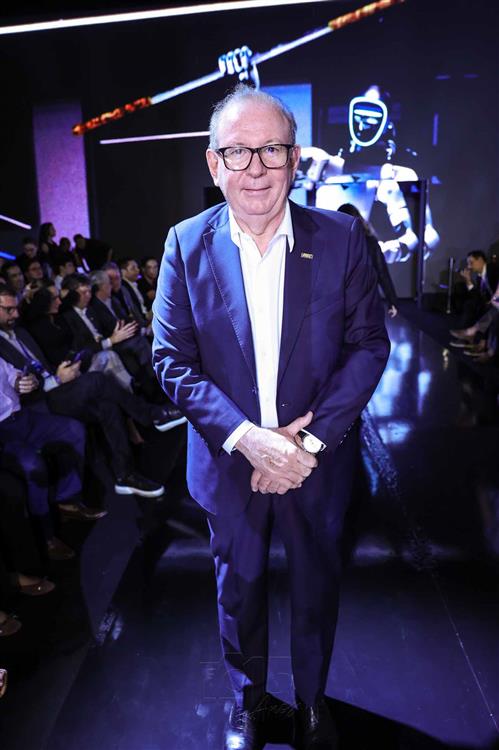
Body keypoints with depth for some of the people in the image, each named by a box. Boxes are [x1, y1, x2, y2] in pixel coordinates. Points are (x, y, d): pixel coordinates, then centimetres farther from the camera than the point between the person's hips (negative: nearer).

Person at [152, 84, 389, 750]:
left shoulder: (341, 237, -9)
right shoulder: (187, 245, -8)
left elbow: (369, 344, -7)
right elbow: (173, 362, -9)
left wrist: (312, 439, -17)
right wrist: (247, 439, -21)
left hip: (318, 461, 0)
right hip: (229, 462, 0)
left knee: (318, 587, 21)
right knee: (239, 589, 21)